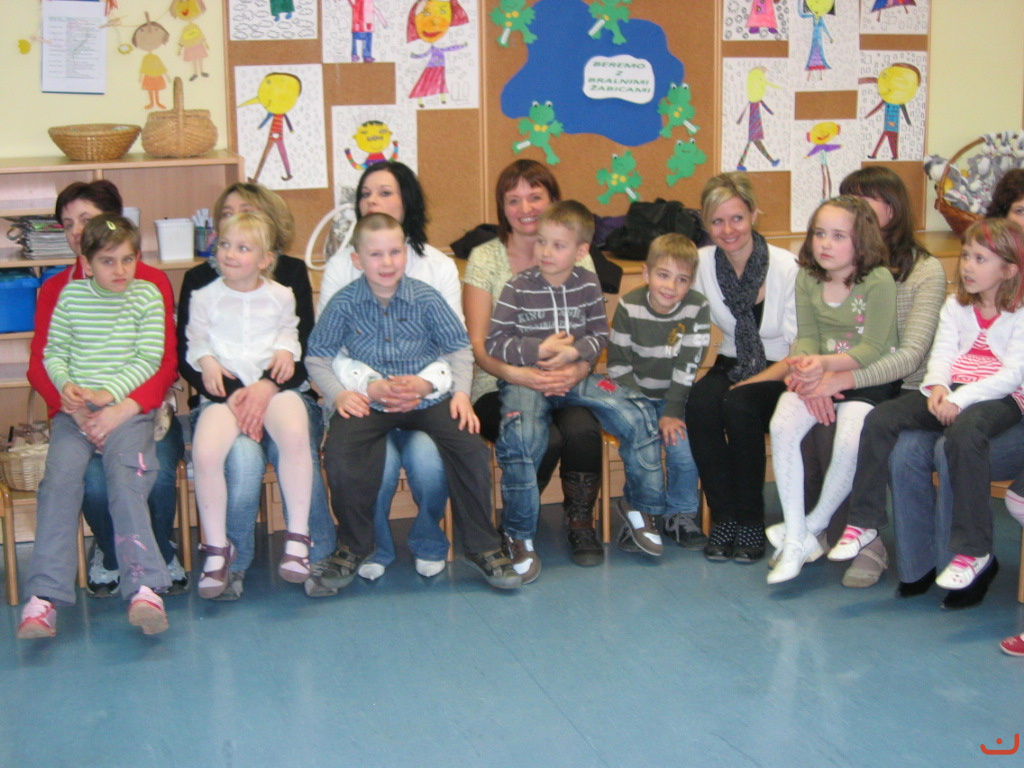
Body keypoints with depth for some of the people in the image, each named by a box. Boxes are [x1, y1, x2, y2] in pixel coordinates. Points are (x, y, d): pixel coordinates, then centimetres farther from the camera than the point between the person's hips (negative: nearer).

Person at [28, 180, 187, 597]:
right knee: (94, 480, -29)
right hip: (80, 412, 1)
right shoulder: (55, 290, 12)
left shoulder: (152, 282, 5)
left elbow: (166, 361, -6)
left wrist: (125, 410, -25)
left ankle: (160, 553, 3)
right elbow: (40, 364, 3)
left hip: (142, 407, -1)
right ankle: (110, 554, 5)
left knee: (157, 472, -30)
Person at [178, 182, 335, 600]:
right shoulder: (199, 279, 14)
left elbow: (303, 346, 1)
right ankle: (231, 565, -16)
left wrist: (269, 386, -20)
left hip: (283, 393, 0)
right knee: (243, 456, -33)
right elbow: (186, 356, 3)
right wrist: (228, 395, -16)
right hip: (221, 398, 0)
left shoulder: (291, 272, 13)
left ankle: (318, 559, -20)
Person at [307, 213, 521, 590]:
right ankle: (354, 545, 0)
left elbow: (459, 347, 8)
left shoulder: (426, 298, 1)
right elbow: (317, 355, 8)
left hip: (427, 398, 0)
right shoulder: (344, 303, 1)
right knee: (339, 454, -28)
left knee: (470, 446, -24)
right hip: (367, 401, 0)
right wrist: (337, 394, -8)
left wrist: (461, 392, -6)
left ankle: (482, 547, -4)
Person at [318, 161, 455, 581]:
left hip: (425, 396, 1)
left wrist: (425, 382, -18)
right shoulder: (341, 266, 8)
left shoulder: (439, 266, 10)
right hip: (361, 398, 0)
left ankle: (428, 543, 4)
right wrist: (371, 385, -20)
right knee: (379, 462, -30)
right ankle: (373, 547, 2)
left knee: (429, 459, -28)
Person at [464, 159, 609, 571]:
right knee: (543, 440, -31)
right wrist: (516, 374, -24)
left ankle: (581, 524, -6)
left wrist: (578, 369, -20)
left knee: (582, 430, -32)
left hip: (564, 383, 2)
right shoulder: (485, 258, 3)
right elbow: (478, 343, -4)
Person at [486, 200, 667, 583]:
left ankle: (639, 506, 9)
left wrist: (575, 351, -15)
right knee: (520, 437, -33)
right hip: (525, 378, -3)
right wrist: (539, 350, -16)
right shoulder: (519, 287, -3)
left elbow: (600, 336, 6)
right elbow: (494, 343, -5)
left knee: (638, 416, -14)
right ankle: (519, 537, -14)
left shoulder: (588, 286, 6)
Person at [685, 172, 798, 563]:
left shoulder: (786, 267, -13)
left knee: (739, 406, -34)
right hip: (732, 365, 3)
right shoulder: (702, 264, -1)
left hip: (778, 373, -3)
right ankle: (724, 516, -16)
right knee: (700, 404, -30)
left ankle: (751, 521, -17)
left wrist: (749, 383, -21)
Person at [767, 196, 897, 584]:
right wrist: (802, 364, -21)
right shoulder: (807, 279, 4)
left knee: (849, 441, -30)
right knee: (783, 424, -24)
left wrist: (826, 364, -30)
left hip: (869, 378, -4)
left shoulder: (879, 281, -12)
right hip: (820, 376, 4)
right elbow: (807, 336, 3)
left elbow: (874, 349, -15)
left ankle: (815, 525, 0)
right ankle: (796, 540, -17)